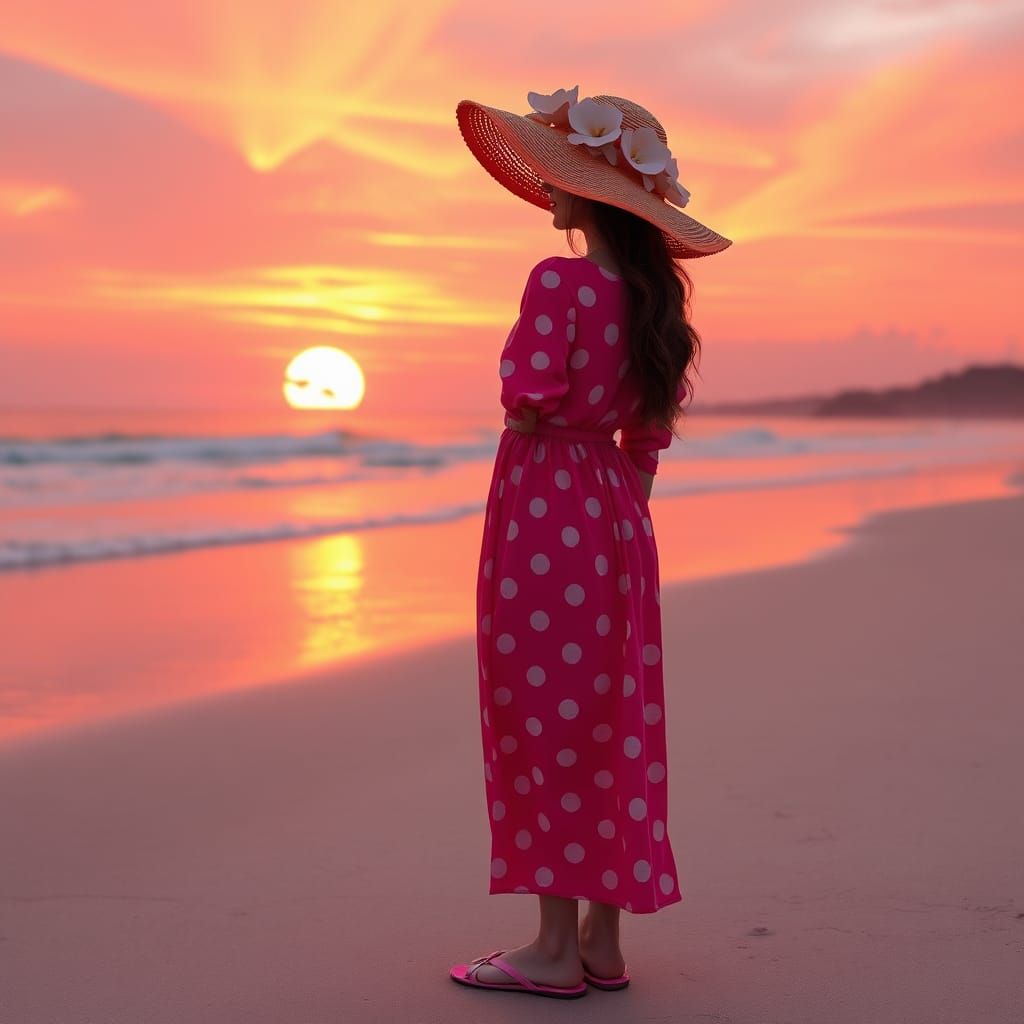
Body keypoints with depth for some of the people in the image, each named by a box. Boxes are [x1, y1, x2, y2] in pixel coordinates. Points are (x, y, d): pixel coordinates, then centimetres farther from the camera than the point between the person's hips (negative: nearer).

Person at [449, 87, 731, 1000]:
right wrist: (625, 517, 17)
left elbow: (526, 405, -17)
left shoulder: (559, 281, -14)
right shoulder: (652, 293, 11)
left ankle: (557, 948, 6)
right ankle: (604, 941, 18)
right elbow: (648, 434, 13)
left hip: (544, 504, -8)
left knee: (545, 716, -1)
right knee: (610, 718, 10)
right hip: (615, 512, 8)